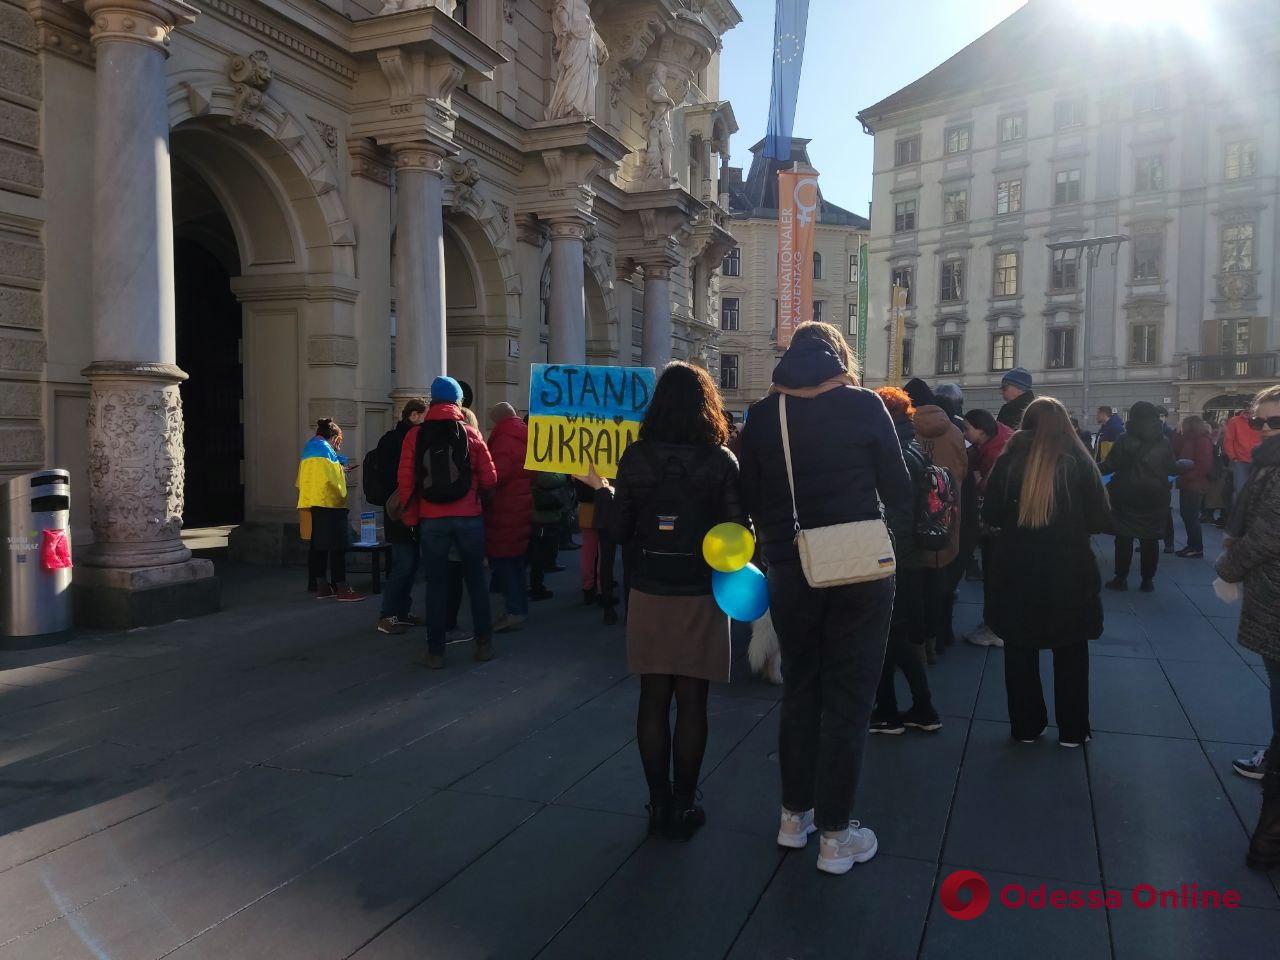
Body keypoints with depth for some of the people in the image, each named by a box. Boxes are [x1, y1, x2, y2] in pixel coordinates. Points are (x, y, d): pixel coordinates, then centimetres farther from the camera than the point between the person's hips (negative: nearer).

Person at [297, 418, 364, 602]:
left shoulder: (309, 447, 19)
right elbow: (332, 477, -16)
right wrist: (343, 469, 4)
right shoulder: (325, 448, -9)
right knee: (337, 547, -7)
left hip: (312, 503, 9)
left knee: (318, 546, 10)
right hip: (328, 503, -9)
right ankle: (341, 589, -8)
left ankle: (321, 587, 14)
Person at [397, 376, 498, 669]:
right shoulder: (470, 432, 0)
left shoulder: (415, 435, -1)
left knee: (436, 584, 7)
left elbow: (405, 481, -3)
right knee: (475, 580, 12)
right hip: (469, 517, 0)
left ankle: (435, 651, 9)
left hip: (431, 520, 0)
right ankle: (484, 644, 16)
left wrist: (411, 517, 8)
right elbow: (490, 479, -1)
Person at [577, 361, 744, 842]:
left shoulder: (636, 457, -4)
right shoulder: (721, 461, -7)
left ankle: (659, 802, 18)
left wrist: (599, 488, 14)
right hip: (701, 596, -1)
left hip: (649, 594, 1)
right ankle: (683, 805, 15)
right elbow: (738, 532, -8)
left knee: (654, 698, 10)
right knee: (692, 700, 7)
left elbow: (619, 531, -2)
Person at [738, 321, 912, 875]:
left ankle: (795, 815, 28)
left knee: (799, 689, 18)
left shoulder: (761, 415, 0)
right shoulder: (864, 405, -6)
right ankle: (835, 836, 13)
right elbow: (898, 491, -4)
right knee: (848, 699, 6)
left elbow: (749, 500, 4)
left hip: (790, 573, 3)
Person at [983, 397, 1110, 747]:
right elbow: (1100, 521, -6)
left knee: (1020, 649, 15)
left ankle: (1026, 726, 23)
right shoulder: (1080, 462, -7)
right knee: (1071, 653, 15)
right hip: (1070, 573, 0)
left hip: (1016, 573, 0)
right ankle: (1072, 730, 23)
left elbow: (990, 516, -2)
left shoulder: (1009, 461, -6)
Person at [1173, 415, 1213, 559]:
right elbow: (1176, 452, 11)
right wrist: (1178, 434, 5)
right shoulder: (1189, 440, 15)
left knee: (1192, 516, -5)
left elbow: (1204, 465, -20)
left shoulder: (1203, 441, -14)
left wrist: (1187, 476, -21)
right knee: (1186, 515, 13)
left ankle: (1198, 548, 2)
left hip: (1195, 485, -9)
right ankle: (1191, 545, 21)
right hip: (1187, 484, 9)